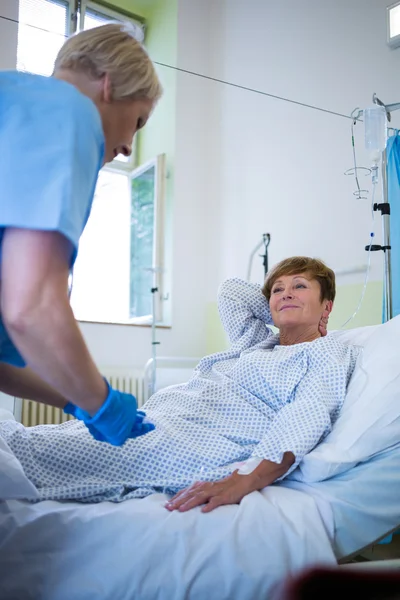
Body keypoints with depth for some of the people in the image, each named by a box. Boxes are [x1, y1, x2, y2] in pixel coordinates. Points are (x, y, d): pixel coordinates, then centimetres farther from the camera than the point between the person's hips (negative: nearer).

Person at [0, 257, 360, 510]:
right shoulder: (258, 340, 28)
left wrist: (245, 480, -31)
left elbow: (306, 420, -14)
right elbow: (230, 291, 41)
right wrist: (289, 315, 35)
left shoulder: (329, 352, 4)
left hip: (197, 444, -9)